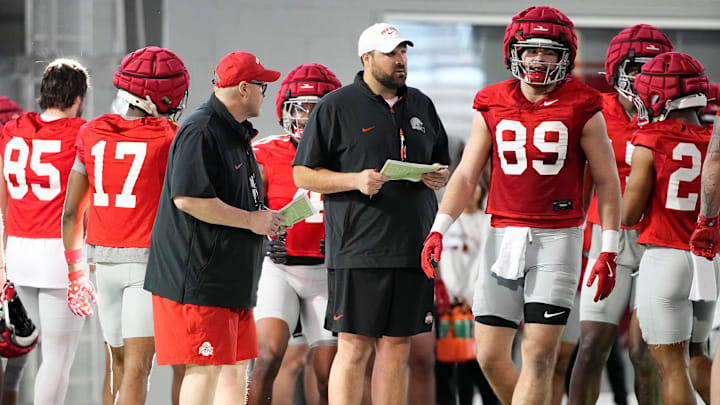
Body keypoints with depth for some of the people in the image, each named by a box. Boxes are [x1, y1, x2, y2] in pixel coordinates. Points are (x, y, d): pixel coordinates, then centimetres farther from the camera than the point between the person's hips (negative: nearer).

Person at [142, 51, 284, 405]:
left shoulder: (237, 133, 18)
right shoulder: (201, 132, -16)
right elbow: (187, 198, -24)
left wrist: (264, 220, 12)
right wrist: (251, 220, -17)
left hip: (232, 276, 10)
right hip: (198, 275, -10)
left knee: (235, 366, 11)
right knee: (206, 368, -9)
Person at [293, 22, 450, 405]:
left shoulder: (422, 106, 15)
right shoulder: (337, 107, -1)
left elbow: (442, 164, 26)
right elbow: (303, 174, -1)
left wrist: (440, 177, 2)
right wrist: (355, 180, -15)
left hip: (413, 247, 5)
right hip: (358, 248, -5)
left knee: (396, 347, 8)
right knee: (354, 348, -6)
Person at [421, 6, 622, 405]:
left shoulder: (581, 109, -2)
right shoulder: (492, 106, 6)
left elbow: (607, 181, 2)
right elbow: (466, 174, 9)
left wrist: (609, 250, -3)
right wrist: (438, 229, -4)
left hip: (557, 238, -4)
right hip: (504, 236, 4)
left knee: (538, 355, -10)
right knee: (490, 356, 3)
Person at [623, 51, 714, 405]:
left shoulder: (650, 143, -8)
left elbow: (628, 215, -5)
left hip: (665, 259, -5)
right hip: (710, 262, 5)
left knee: (672, 367, 0)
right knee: (695, 357, 22)